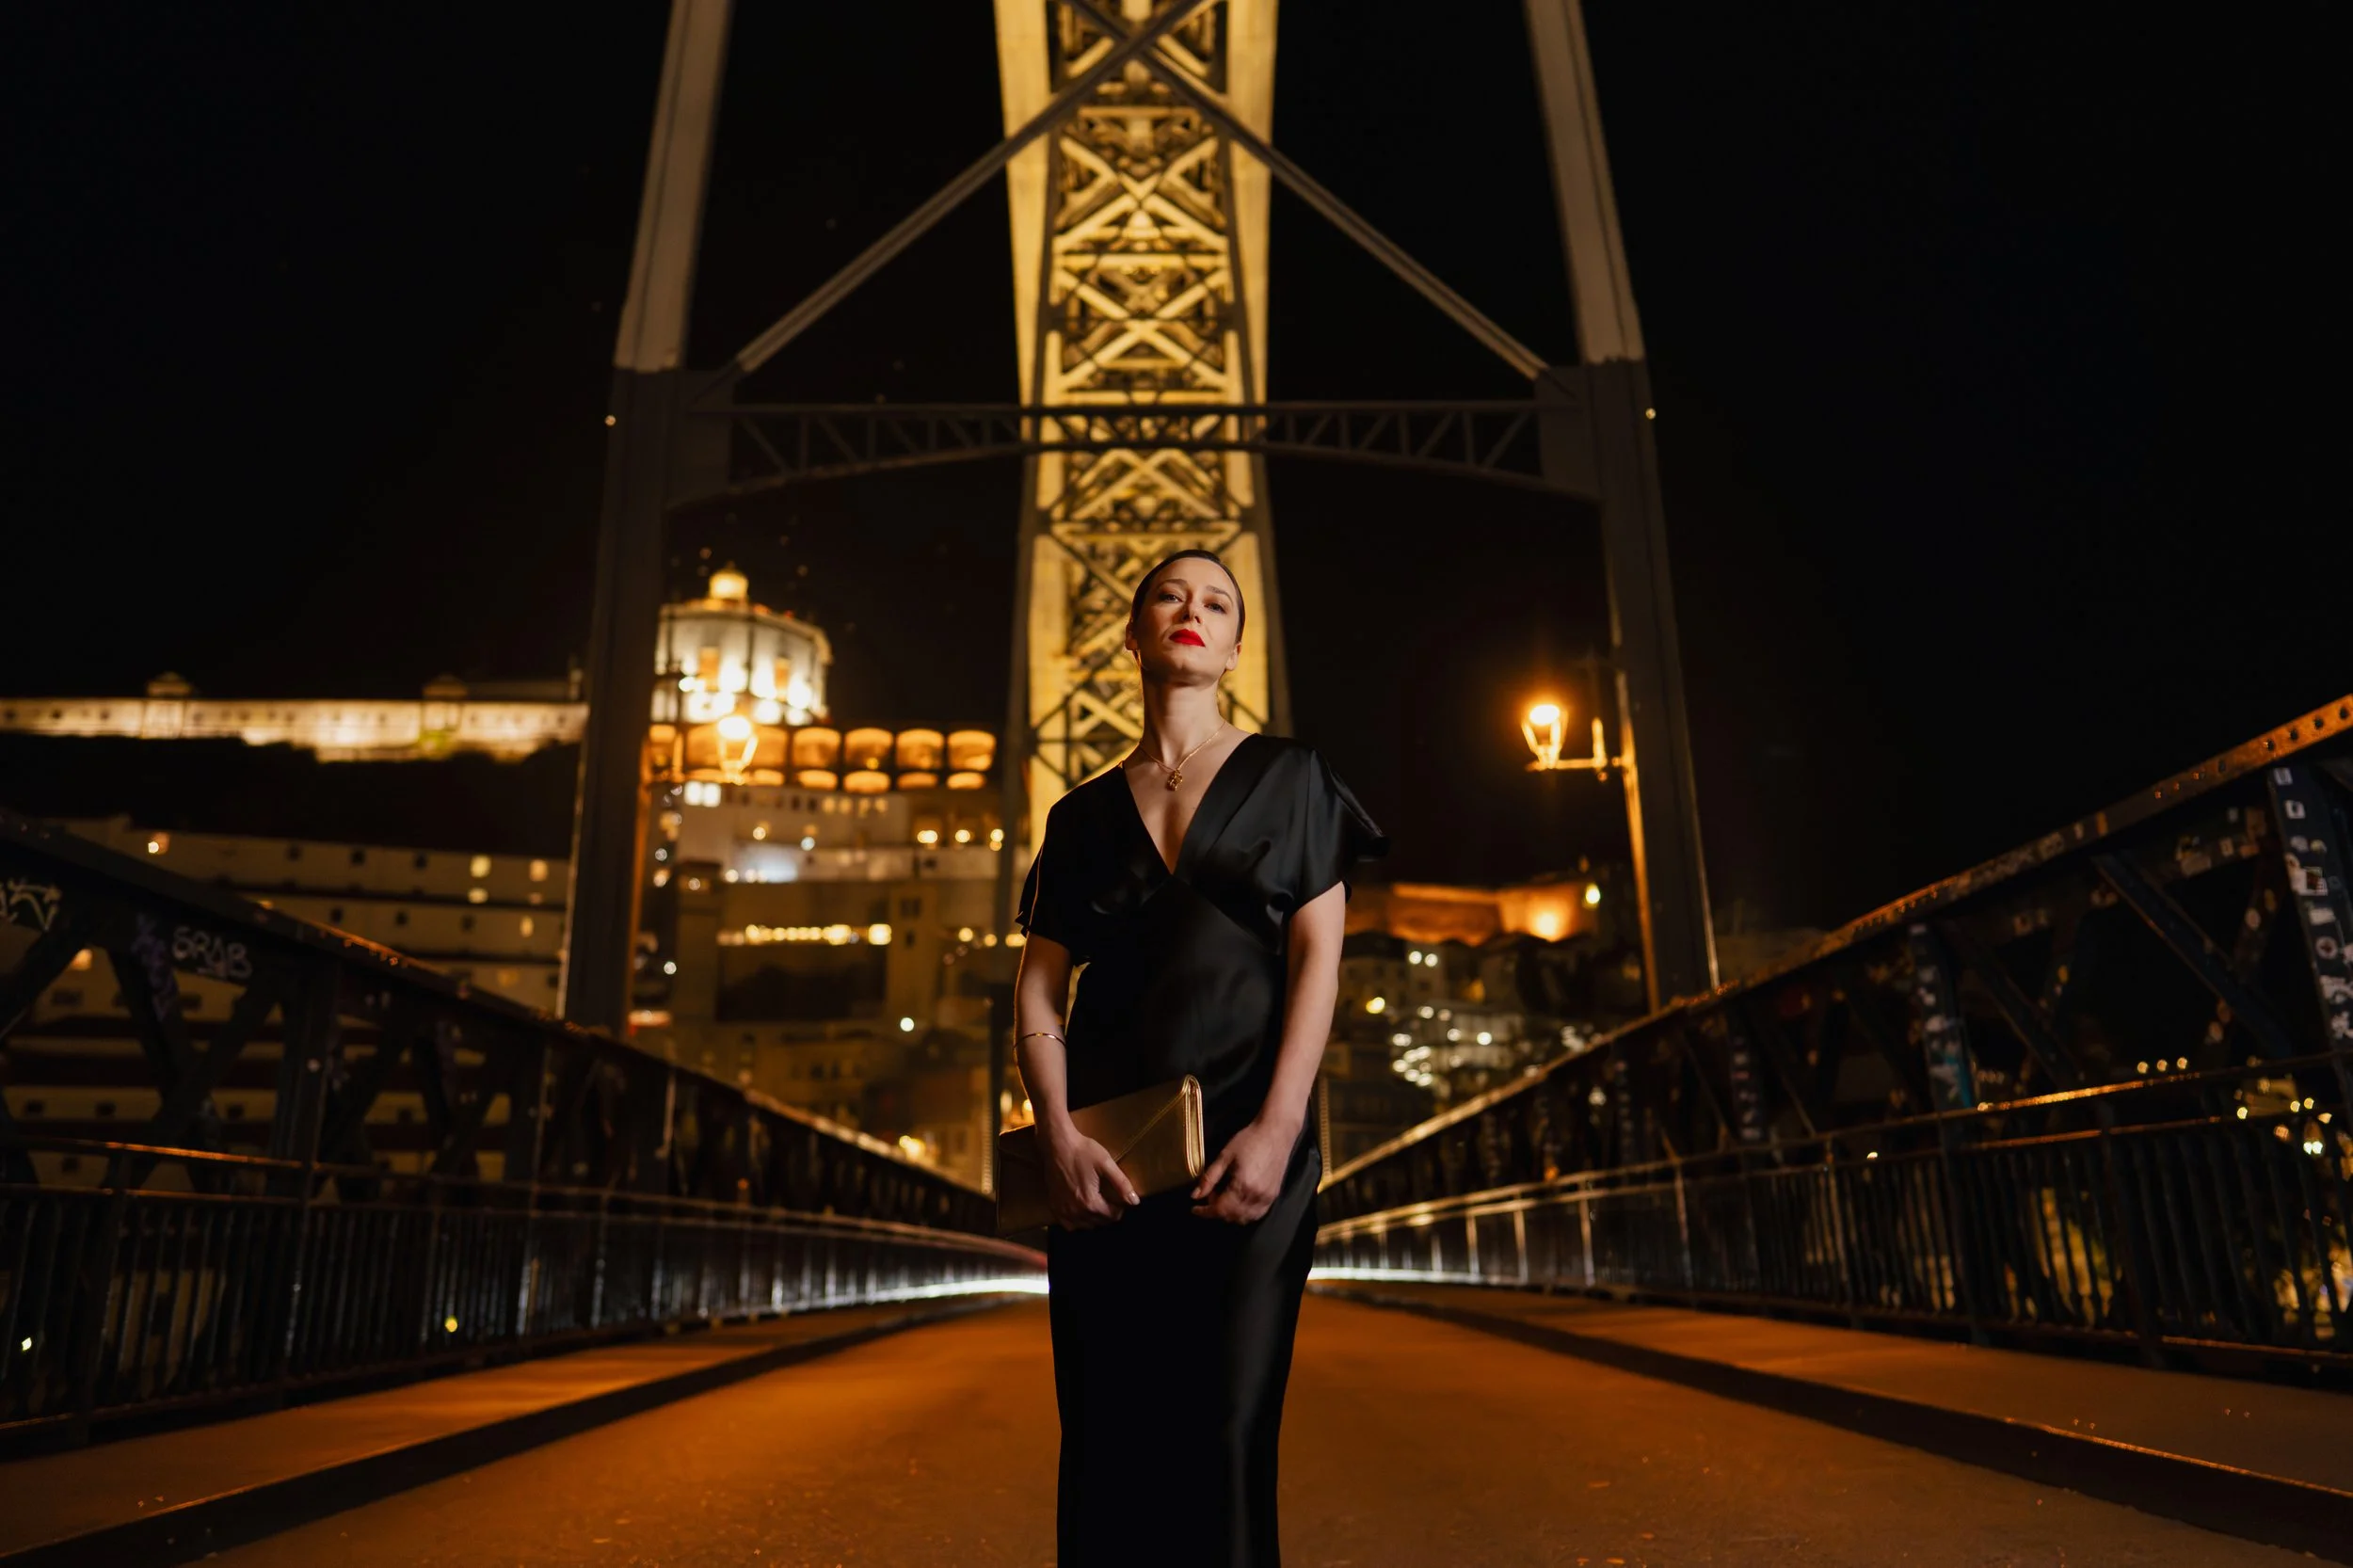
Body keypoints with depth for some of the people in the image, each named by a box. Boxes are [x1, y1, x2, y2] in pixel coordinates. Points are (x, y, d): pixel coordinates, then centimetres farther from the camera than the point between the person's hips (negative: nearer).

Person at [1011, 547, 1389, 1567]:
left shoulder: (1289, 779, 9)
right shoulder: (1083, 814, 15)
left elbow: (1317, 957, -1)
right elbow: (1038, 987, 8)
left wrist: (1278, 1128, -13)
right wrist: (1059, 1138, -8)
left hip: (1248, 1139, -2)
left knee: (1225, 1436, -4)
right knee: (1106, 1441, 4)